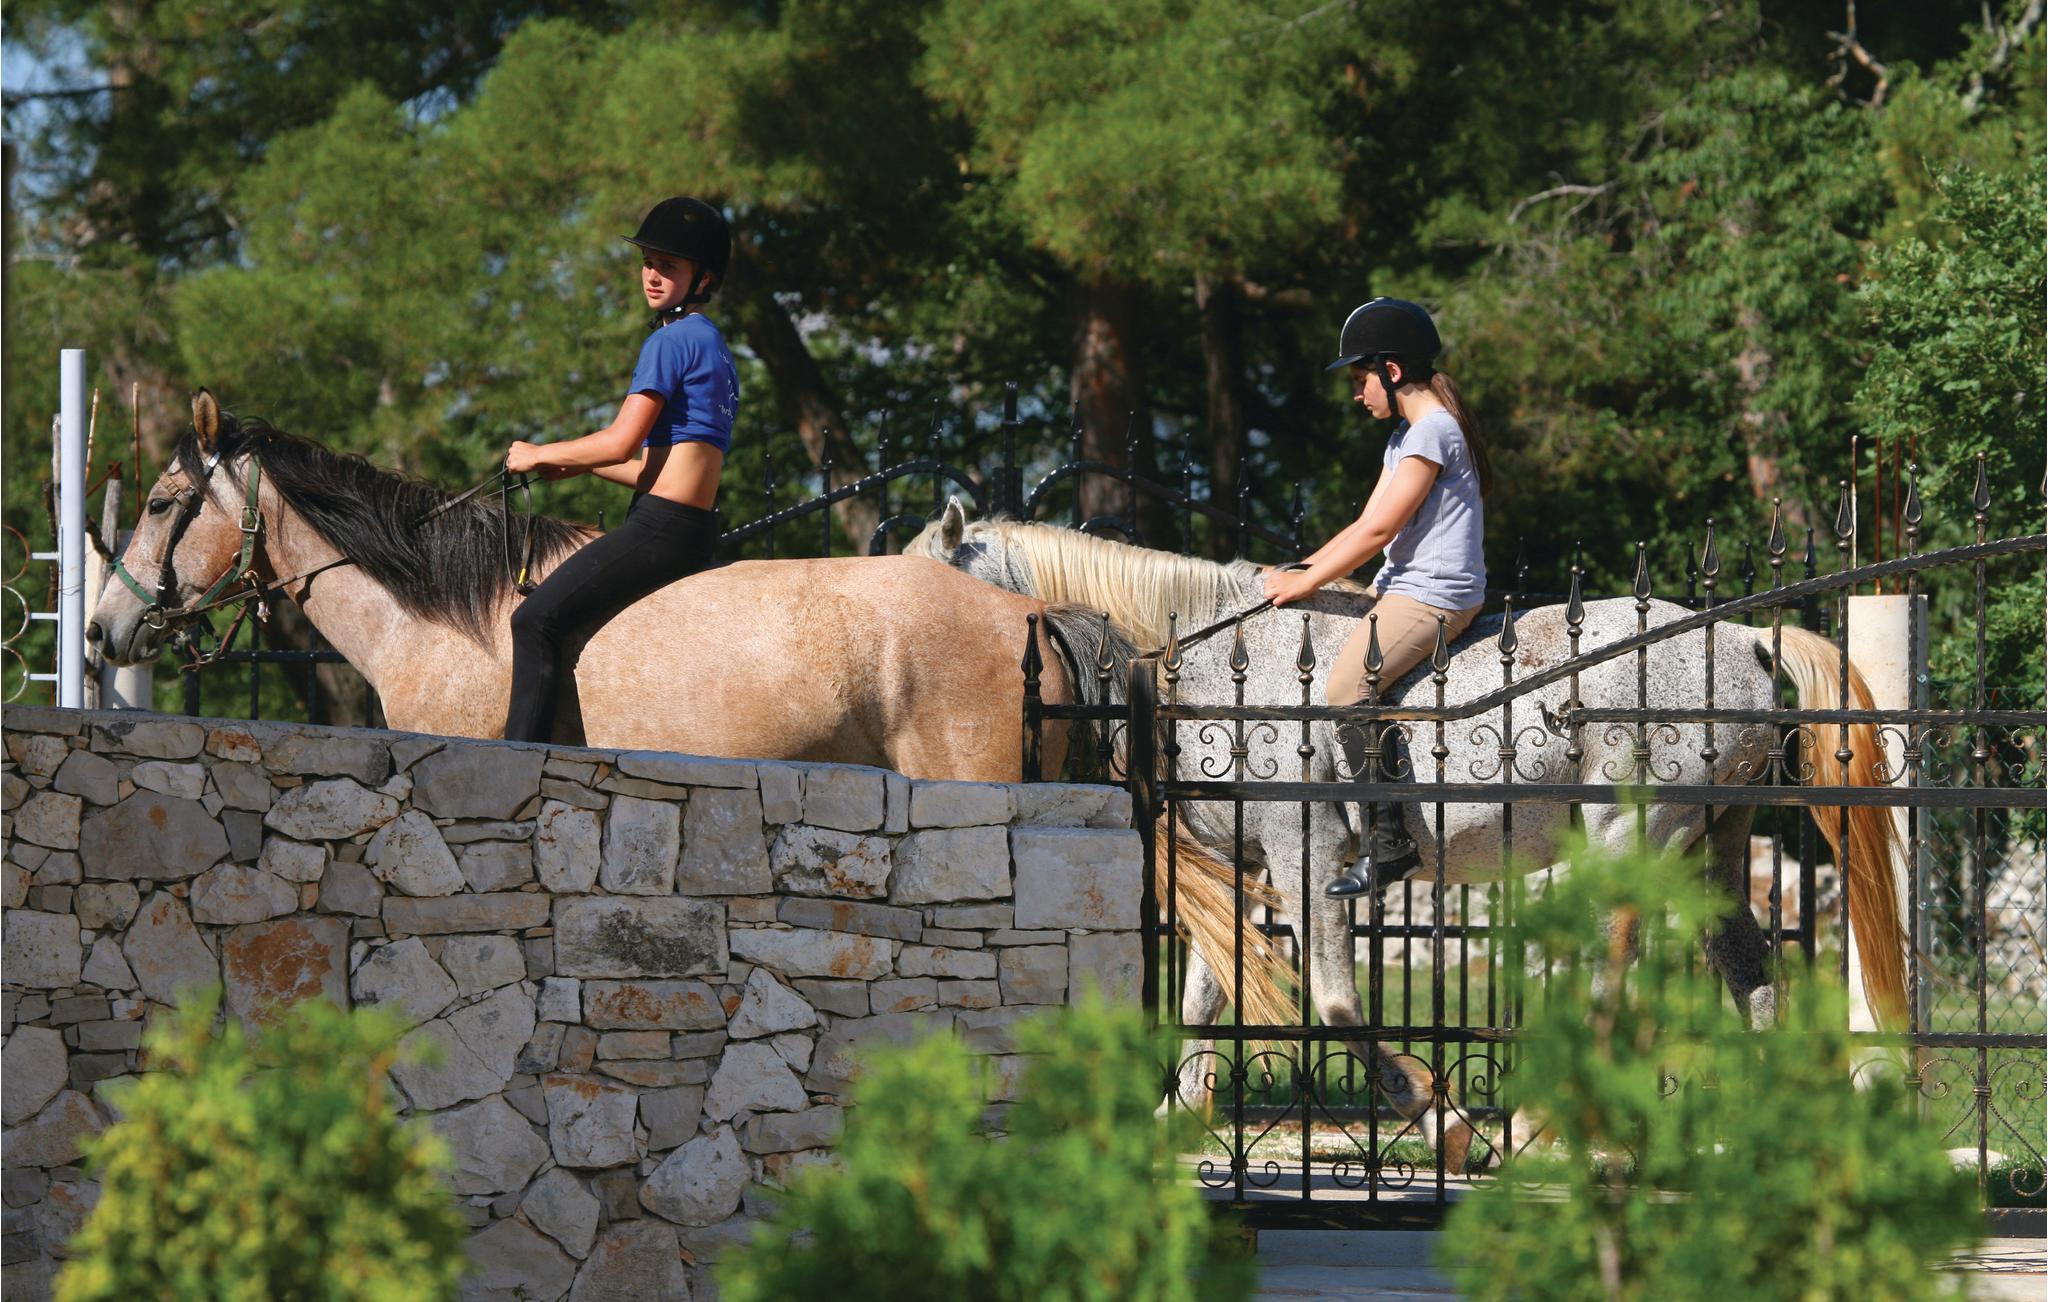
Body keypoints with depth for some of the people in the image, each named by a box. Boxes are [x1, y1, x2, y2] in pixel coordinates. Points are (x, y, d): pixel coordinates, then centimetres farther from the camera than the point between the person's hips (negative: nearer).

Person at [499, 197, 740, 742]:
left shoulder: (672, 339, -10)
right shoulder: (712, 343, 20)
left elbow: (622, 442, -14)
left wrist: (540, 455, 1)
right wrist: (578, 465, 22)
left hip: (660, 529, -11)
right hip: (694, 530, 11)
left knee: (536, 620, -16)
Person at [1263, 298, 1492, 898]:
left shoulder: (1432, 431, -13)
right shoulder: (1405, 437, 20)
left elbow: (1377, 532, -16)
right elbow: (1367, 528, 21)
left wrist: (1304, 584, -9)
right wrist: (1300, 571, 10)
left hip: (1433, 595, -11)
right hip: (1400, 588, 11)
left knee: (1345, 686, -23)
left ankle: (1390, 846, -25)